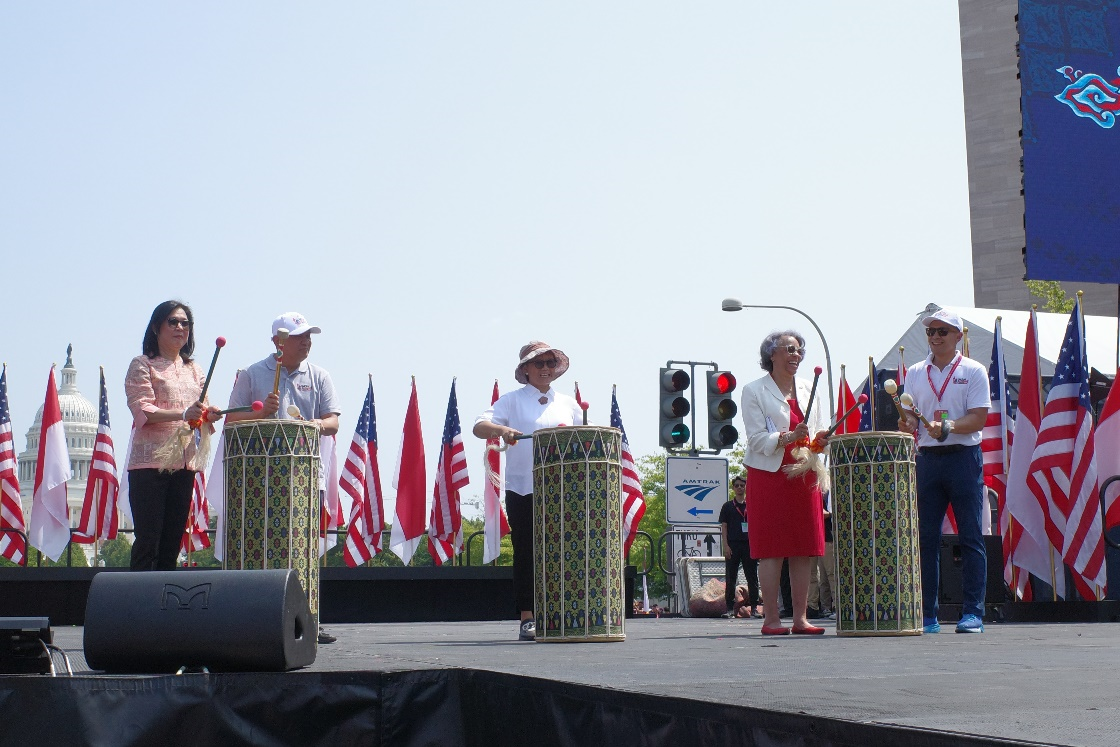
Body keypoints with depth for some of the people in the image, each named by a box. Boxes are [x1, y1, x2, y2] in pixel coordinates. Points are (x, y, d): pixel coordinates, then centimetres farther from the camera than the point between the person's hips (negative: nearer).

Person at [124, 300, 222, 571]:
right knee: (148, 541, -9)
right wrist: (183, 413, -24)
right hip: (150, 460, -6)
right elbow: (142, 410, -11)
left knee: (172, 542, 6)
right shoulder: (142, 365, 2)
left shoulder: (194, 370, 20)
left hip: (185, 462, 6)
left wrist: (209, 414, -6)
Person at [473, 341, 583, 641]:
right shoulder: (512, 401, 7)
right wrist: (501, 430, -25)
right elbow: (479, 427, -5)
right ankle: (527, 620, 2)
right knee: (526, 554, -2)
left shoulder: (568, 404, 17)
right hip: (522, 490, -2)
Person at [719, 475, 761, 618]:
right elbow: (724, 527, 5)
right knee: (730, 578, -1)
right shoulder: (728, 506, 8)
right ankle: (730, 608, 2)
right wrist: (726, 546, -5)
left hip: (749, 544, 1)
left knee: (752, 577, 2)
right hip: (733, 544, -1)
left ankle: (754, 608, 5)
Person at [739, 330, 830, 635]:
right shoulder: (754, 391, 1)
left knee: (804, 551, 2)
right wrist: (788, 437, -23)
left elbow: (818, 433, 15)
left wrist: (820, 440, -8)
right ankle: (771, 618, -2)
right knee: (771, 549, -6)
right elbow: (757, 439, -8)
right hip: (769, 476, -5)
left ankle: (800, 618, 6)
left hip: (804, 477, 5)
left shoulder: (808, 390, 17)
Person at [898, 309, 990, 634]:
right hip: (927, 458, 4)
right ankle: (927, 615, 7)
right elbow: (909, 416, 14)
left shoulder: (973, 371, 2)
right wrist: (907, 424, -10)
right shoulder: (915, 373, 14)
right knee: (925, 538, 2)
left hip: (964, 457, -4)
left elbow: (978, 419, -7)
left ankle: (973, 613, 1)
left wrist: (947, 427, -23)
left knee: (970, 537, -3)